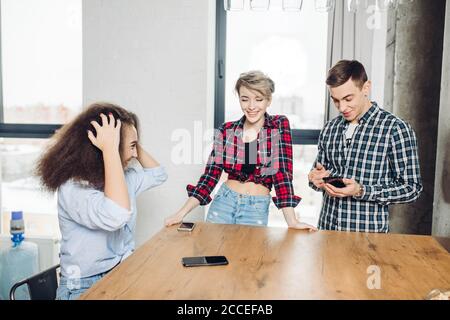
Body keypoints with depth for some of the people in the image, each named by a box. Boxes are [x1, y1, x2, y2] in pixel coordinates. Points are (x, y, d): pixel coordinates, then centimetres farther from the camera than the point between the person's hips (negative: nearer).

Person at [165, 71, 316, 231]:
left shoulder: (280, 125, -4)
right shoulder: (226, 130, -1)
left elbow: (283, 172, -9)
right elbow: (211, 174, 0)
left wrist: (292, 221, -16)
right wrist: (182, 213, -8)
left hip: (257, 207, -1)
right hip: (223, 201, 2)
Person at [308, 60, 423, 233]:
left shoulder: (396, 129, -10)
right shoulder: (329, 129, 4)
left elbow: (411, 187, -9)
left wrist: (361, 191, -21)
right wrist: (318, 178, -8)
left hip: (369, 232, -4)